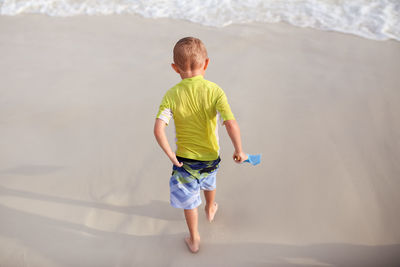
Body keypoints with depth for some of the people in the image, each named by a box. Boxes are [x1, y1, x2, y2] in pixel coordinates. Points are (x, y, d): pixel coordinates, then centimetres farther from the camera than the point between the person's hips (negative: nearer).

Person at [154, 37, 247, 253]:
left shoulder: (171, 95, -15)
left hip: (185, 158, -2)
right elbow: (231, 124, -26)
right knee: (208, 181, 34)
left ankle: (194, 239, 35)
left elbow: (158, 129, -24)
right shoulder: (214, 91, -18)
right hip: (211, 156, 2)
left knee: (188, 200, 18)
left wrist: (171, 155, -13)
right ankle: (210, 210, 63)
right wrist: (238, 150, -12)